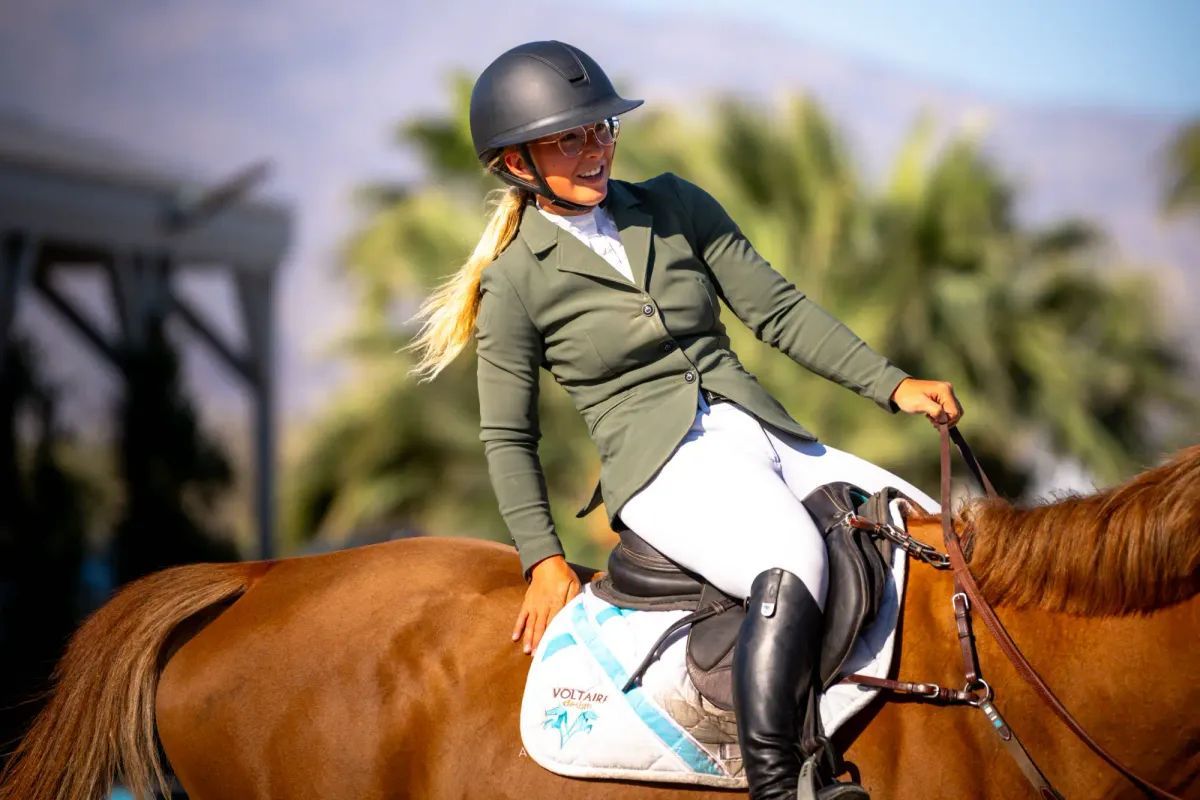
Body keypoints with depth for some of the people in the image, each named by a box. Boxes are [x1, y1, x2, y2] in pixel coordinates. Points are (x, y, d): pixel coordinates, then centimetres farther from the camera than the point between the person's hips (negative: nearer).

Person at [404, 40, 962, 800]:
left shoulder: (676, 206, 11)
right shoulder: (516, 282, 0)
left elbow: (777, 308, 9)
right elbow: (508, 437, 5)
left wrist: (894, 384, 0)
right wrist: (543, 559, -5)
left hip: (769, 437, 6)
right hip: (665, 462, -6)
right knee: (795, 564, -37)